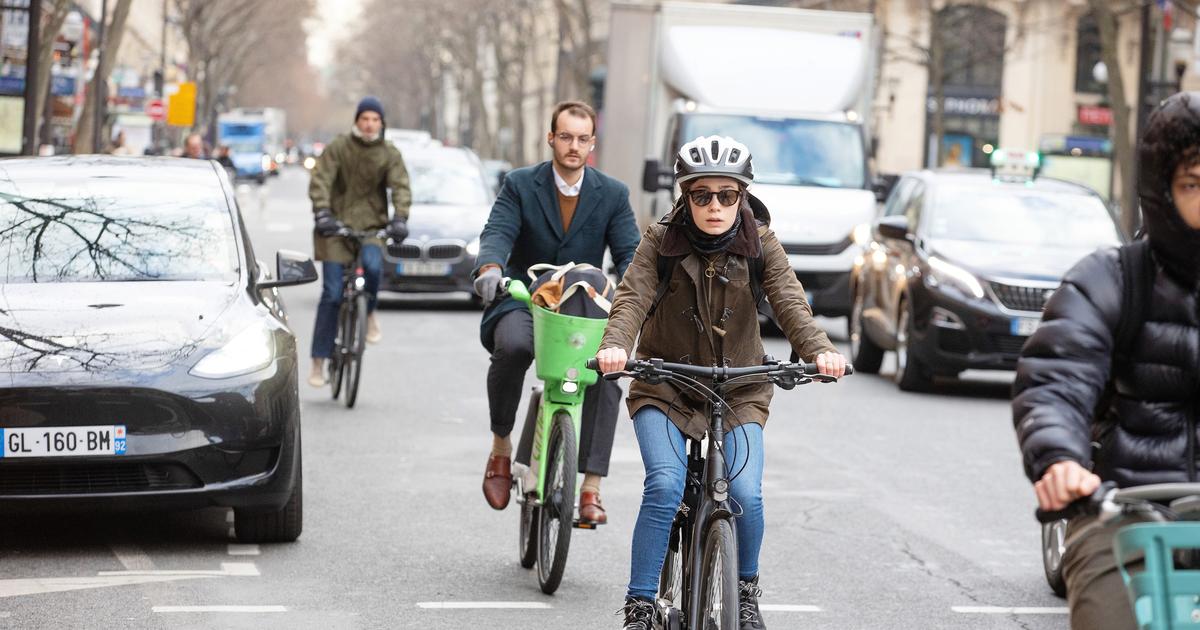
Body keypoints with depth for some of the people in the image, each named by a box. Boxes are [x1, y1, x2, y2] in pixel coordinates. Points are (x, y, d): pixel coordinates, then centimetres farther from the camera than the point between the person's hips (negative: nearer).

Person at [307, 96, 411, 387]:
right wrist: (322, 213, -27)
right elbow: (320, 180, -11)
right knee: (332, 294, -6)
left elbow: (401, 187, -6)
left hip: (371, 225, 1)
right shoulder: (338, 148, -2)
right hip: (337, 224, -1)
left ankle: (370, 313, 1)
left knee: (373, 265, -32)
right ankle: (319, 363, 1)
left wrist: (400, 218, -24)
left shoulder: (389, 154, 4)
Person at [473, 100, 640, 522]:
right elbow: (497, 233, -14)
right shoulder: (520, 185, 0)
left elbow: (630, 251, -4)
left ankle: (591, 489, -22)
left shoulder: (612, 195, 4)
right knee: (513, 346, -36)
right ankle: (501, 447, -13)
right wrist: (490, 269, -38)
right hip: (522, 302, -1)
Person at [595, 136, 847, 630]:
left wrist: (819, 350, -37)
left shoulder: (760, 245, -5)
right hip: (665, 385, -1)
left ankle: (745, 590, 12)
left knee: (746, 495, -17)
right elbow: (632, 298, -20)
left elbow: (789, 302, -17)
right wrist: (614, 346, -42)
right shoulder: (661, 242, -7)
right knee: (665, 486, -23)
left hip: (738, 390, 1)